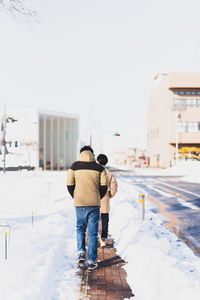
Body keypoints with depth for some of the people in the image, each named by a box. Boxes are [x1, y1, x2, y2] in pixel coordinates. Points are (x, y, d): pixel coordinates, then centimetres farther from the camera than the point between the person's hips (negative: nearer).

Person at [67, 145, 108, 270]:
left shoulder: (74, 166, 2)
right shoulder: (99, 168, 2)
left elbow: (70, 185, 2)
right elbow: (104, 186, -1)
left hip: (79, 203, 1)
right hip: (94, 204, 0)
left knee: (80, 228, 22)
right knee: (93, 232, 6)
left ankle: (81, 252, 6)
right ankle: (92, 261, 7)